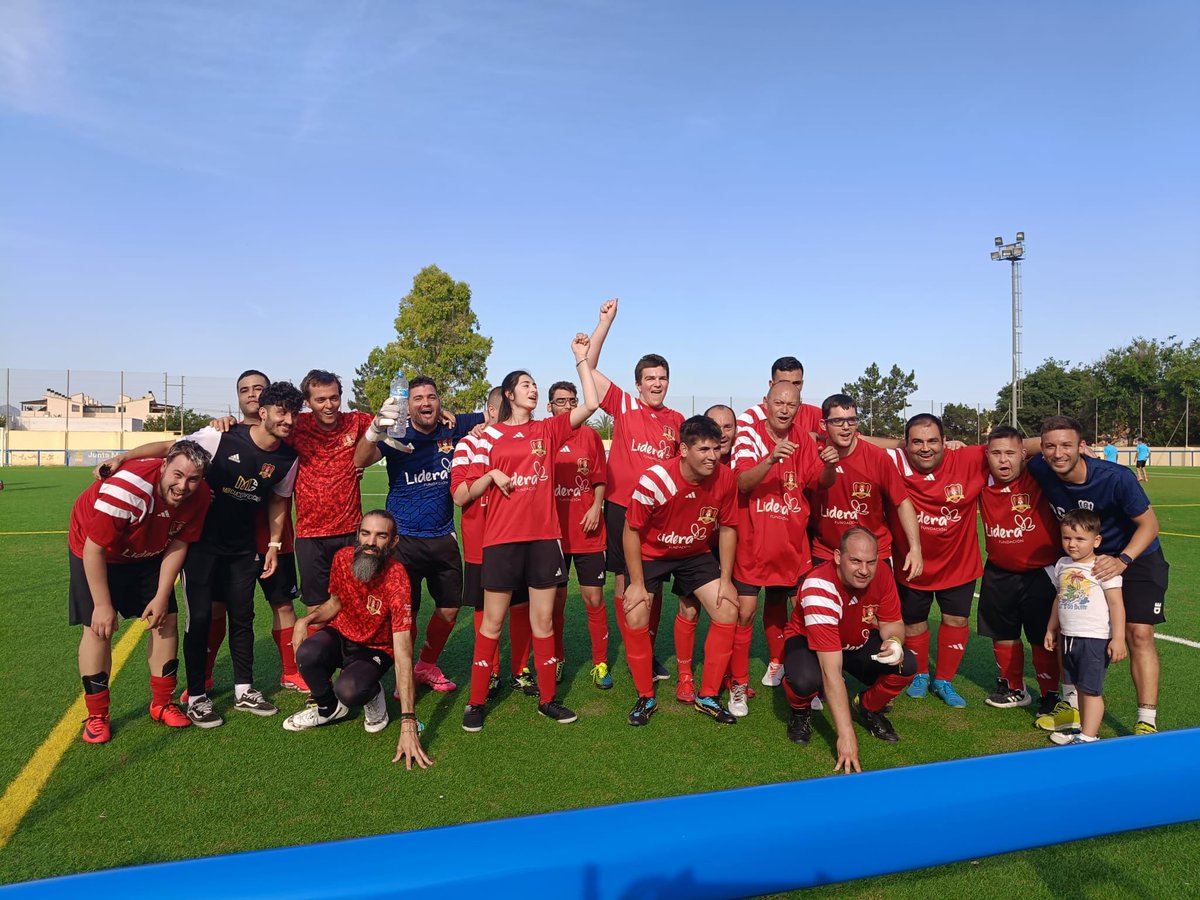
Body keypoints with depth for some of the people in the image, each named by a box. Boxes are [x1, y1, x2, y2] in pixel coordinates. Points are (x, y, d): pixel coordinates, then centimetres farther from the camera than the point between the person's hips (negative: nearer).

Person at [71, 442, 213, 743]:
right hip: (95, 551, -5)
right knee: (99, 627, -10)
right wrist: (102, 604, -23)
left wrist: (162, 596, -11)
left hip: (147, 554, 5)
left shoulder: (199, 497, -23)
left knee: (167, 619, 0)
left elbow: (178, 545, -9)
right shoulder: (126, 488, -39)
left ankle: (163, 704, 16)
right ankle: (96, 716, 7)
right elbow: (94, 549, -29)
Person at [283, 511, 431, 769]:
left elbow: (403, 653, -34)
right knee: (307, 654, -29)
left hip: (375, 649, -4)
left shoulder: (396, 581, -31)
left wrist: (408, 724, -38)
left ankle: (373, 695, 5)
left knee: (348, 690, -34)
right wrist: (306, 620, -13)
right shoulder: (342, 558, -14)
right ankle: (328, 708, 3)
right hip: (340, 634, 4)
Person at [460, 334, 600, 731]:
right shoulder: (490, 435, 3)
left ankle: (547, 698, 20)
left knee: (543, 620, 8)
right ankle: (476, 702, 16)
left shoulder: (547, 430, 9)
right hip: (501, 538, -2)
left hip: (544, 537, 2)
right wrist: (492, 476, -14)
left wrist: (582, 359, -2)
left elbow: (590, 404, -2)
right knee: (492, 621, 4)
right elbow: (471, 490, 6)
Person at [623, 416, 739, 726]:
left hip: (695, 554, 3)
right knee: (635, 618, -15)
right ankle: (646, 698, 8)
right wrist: (637, 583, -16)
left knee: (728, 611, -7)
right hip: (650, 554, -3)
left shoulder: (725, 479, -20)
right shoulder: (654, 480, -31)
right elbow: (632, 530, -19)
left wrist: (726, 579, -6)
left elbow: (727, 528, -4)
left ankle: (707, 697, 9)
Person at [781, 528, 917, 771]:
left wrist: (894, 641, -30)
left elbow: (891, 623, -4)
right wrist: (846, 735, -40)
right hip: (808, 641, -5)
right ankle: (800, 712, 2)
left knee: (907, 666, -22)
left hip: (859, 641, 5)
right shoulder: (820, 587, -37)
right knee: (805, 680, -37)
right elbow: (831, 672, -39)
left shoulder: (881, 576, -21)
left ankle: (868, 708, 10)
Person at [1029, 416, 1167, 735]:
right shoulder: (1040, 470, -20)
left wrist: (1122, 561, -35)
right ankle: (1071, 705, 19)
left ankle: (1147, 722, -2)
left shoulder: (1116, 478, -32)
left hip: (1136, 557, -4)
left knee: (1138, 633, -12)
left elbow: (1149, 522, -21)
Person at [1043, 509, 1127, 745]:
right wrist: (1051, 629, 22)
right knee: (1080, 688, 14)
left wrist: (1118, 638, -15)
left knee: (1091, 690, -3)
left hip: (1095, 639, -7)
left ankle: (1088, 737, 1)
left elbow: (1116, 603, -12)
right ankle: (1084, 729, 24)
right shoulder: (1062, 565, 8)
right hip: (1069, 638, 7)